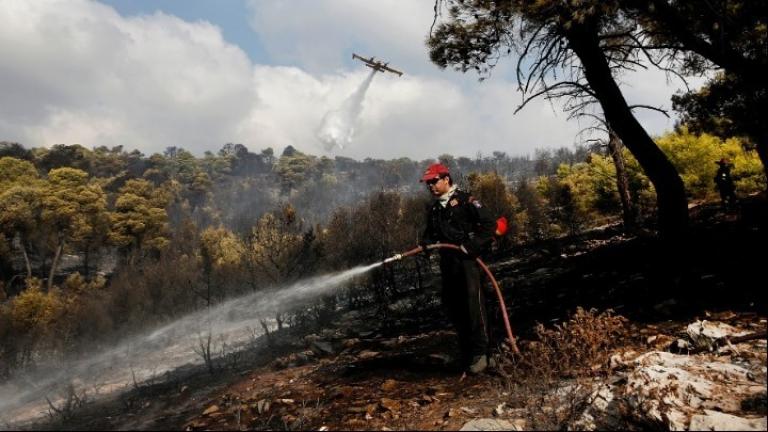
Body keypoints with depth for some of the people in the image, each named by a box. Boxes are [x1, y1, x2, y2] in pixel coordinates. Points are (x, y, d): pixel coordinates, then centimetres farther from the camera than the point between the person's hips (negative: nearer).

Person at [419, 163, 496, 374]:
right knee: (452, 305, 10)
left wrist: (472, 246, -17)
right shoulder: (434, 209, 17)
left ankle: (480, 351, -2)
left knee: (473, 302, -12)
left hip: (467, 259, -7)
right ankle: (466, 350, 23)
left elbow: (489, 224, -9)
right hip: (447, 262, 7)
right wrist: (426, 244, 2)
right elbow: (430, 234, 25)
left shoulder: (465, 200, -6)